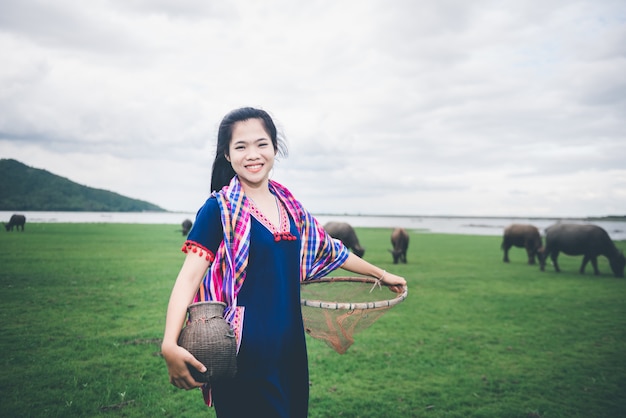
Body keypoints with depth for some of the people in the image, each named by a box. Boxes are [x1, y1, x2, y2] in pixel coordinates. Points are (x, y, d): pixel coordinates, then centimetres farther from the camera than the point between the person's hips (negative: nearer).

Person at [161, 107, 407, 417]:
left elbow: (328, 250, 19)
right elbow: (190, 276, -18)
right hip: (245, 351, -6)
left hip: (290, 345, 6)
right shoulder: (220, 209, -10)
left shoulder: (289, 206, 7)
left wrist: (381, 274, 27)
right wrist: (170, 344, -33)